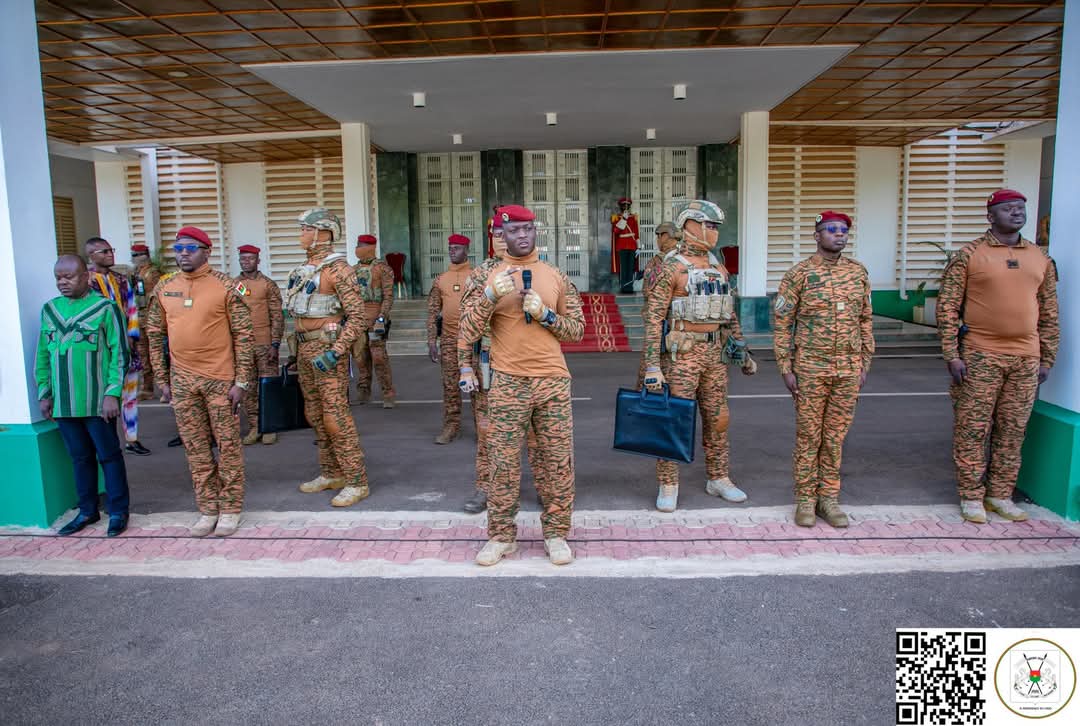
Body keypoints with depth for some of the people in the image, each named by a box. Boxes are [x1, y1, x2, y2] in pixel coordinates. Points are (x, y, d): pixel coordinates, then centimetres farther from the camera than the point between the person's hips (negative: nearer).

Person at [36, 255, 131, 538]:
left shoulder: (104, 308, -6)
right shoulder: (49, 309, 9)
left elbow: (119, 353, -9)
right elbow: (43, 355, 14)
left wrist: (112, 394, -14)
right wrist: (44, 394, 10)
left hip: (97, 402, -5)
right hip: (63, 403, 5)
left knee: (109, 455, 5)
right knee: (80, 457, 14)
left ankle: (118, 511, 16)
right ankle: (87, 511, 27)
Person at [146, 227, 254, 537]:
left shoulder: (225, 286, -6)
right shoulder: (163, 289, 6)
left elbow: (244, 334, -7)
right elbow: (155, 334, 13)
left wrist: (241, 381, -11)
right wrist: (162, 378, 9)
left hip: (220, 379, -4)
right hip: (182, 380, 4)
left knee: (228, 444, 4)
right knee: (195, 447, 11)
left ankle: (230, 508, 18)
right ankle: (208, 509, 23)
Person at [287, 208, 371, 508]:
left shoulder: (337, 269, -14)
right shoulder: (305, 269, 13)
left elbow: (358, 317, -18)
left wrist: (335, 352, -23)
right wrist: (297, 350, 19)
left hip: (326, 350, -9)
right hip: (305, 349, 9)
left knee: (336, 418, -8)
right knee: (315, 415, 14)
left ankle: (356, 482, 1)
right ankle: (330, 474, 27)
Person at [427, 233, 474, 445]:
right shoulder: (440, 280, 9)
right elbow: (433, 312, 9)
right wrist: (432, 341, 3)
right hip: (449, 340, 2)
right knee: (450, 385, 5)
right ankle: (451, 425, 15)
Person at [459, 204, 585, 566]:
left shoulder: (556, 277, 8)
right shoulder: (488, 277, 4)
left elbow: (577, 330, 8)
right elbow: (468, 331, -4)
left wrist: (545, 314, -9)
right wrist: (492, 295, -17)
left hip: (553, 381, 1)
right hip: (508, 383, -1)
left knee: (557, 461, 5)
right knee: (504, 462, 3)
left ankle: (556, 533, 18)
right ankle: (501, 536, 16)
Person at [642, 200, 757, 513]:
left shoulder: (719, 269, 12)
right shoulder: (671, 268, -8)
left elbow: (730, 315, 20)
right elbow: (654, 318, -13)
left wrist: (743, 353, 18)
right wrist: (652, 366, -19)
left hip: (715, 353, 6)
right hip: (681, 354, -6)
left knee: (717, 419, 12)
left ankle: (718, 479, 27)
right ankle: (668, 486, 11)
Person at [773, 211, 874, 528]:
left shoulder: (858, 272, 7)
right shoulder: (799, 274, -4)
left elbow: (865, 320, 13)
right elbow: (782, 324, -4)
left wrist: (864, 364, 10)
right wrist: (786, 369, -7)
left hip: (848, 369, 3)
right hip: (810, 368, -3)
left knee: (835, 436, 10)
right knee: (808, 436, 4)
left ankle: (829, 498, 21)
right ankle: (806, 499, 16)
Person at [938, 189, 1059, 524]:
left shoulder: (1041, 258, 11)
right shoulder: (968, 255, -3)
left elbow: (1049, 313, 15)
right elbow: (947, 307, -5)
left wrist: (1047, 358, 11)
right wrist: (952, 355, -11)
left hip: (1026, 359, 5)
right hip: (979, 357, -4)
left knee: (1013, 432, 10)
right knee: (972, 430, 1)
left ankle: (1000, 495, 22)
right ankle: (971, 497, 12)